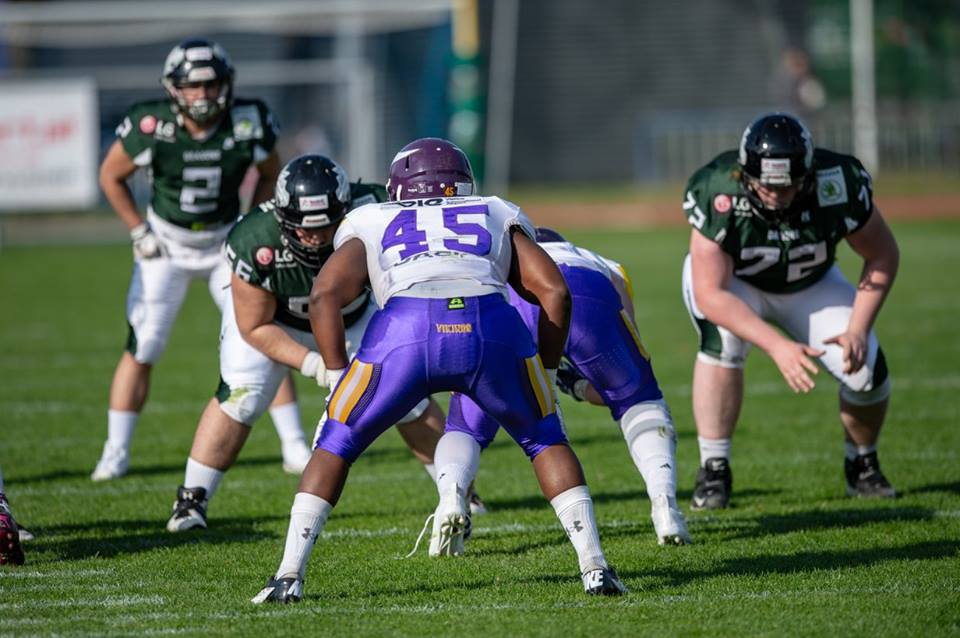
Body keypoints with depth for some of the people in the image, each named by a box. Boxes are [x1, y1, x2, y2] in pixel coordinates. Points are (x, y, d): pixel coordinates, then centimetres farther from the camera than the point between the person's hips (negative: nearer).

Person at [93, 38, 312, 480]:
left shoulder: (249, 124, -17)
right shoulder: (151, 126, -22)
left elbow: (270, 174, 5)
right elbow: (111, 176, -4)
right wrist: (139, 232, -7)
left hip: (226, 241, 1)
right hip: (166, 244, -1)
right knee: (142, 348, -6)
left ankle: (295, 447, 3)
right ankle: (115, 453, 6)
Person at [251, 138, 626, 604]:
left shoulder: (370, 225, 32)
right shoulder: (497, 217, 35)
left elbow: (325, 294, 15)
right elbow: (554, 291, 21)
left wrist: (337, 378, 20)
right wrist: (545, 376, 30)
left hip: (405, 332, -1)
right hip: (492, 327, 1)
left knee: (336, 445, 21)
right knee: (545, 439, 26)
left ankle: (289, 577, 11)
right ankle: (594, 568, 16)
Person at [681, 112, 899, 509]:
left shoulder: (838, 184, -30)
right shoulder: (717, 193, -36)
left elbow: (882, 256, -13)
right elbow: (710, 294, -34)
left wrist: (858, 329, -23)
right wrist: (777, 346, -44)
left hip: (810, 283, 2)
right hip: (732, 283, -2)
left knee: (866, 370, -15)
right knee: (723, 339, -34)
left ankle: (862, 466, 15)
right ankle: (713, 470, -21)